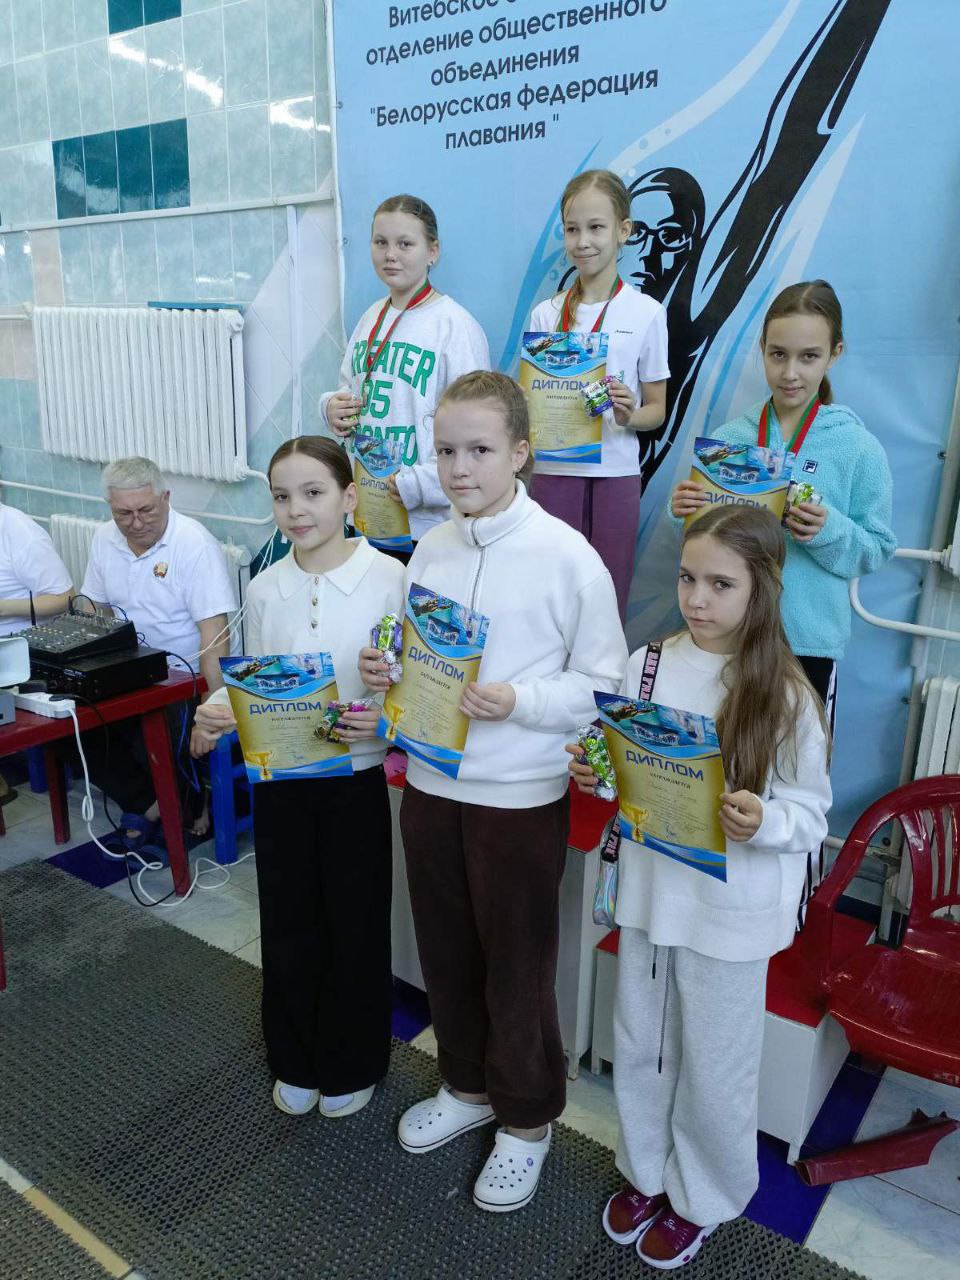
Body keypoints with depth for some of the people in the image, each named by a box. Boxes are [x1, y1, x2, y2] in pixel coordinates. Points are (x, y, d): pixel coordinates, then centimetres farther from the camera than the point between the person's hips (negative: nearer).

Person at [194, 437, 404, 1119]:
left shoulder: (389, 579, -11)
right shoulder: (265, 590, 2)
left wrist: (387, 720, -25)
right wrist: (217, 713, -9)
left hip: (355, 778, -3)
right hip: (280, 780, 4)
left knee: (354, 926, 12)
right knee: (288, 924, 16)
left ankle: (351, 1064, 36)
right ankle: (296, 1060, 40)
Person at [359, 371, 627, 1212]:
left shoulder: (567, 556, -14)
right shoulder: (430, 549, 3)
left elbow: (604, 684, -11)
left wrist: (518, 702, -24)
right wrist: (387, 671, -7)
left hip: (521, 797, -5)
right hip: (432, 785, 6)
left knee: (517, 966, 12)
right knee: (446, 951, 21)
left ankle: (527, 1119, 37)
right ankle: (468, 1085, 46)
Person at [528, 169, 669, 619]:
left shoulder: (646, 312, 1)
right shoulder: (546, 314, 6)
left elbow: (657, 410, 5)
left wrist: (628, 415, -17)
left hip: (616, 474, -1)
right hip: (554, 471, 1)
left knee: (608, 597, 4)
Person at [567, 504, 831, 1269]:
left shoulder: (785, 695, -15)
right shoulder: (647, 665, -4)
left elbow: (811, 815, -9)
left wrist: (761, 822, -29)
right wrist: (596, 774, -12)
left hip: (732, 910, -4)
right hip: (650, 888, 4)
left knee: (714, 1065, 15)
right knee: (638, 1044, 21)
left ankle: (702, 1197, 43)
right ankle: (645, 1171, 47)